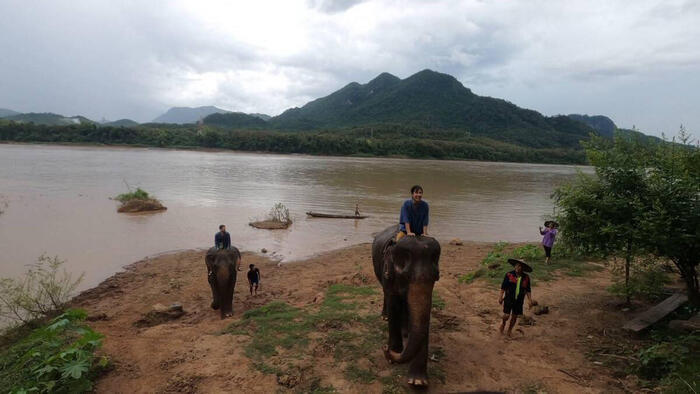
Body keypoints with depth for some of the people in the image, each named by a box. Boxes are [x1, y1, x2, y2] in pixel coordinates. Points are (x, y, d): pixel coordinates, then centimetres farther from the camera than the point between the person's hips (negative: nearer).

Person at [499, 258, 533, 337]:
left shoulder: (526, 277, -1)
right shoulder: (509, 275, -9)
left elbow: (528, 290, 8)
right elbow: (503, 287, -3)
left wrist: (529, 300, 2)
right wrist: (500, 297, -3)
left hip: (519, 300, 3)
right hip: (509, 299, -2)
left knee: (514, 316, 9)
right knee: (506, 315, -7)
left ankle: (509, 330, 30)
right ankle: (503, 323, 27)